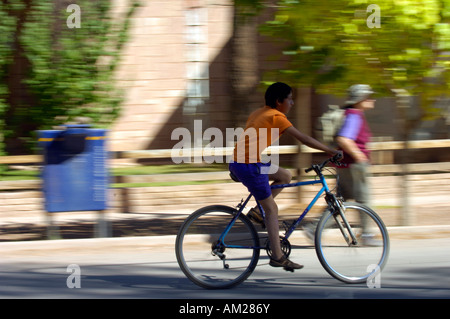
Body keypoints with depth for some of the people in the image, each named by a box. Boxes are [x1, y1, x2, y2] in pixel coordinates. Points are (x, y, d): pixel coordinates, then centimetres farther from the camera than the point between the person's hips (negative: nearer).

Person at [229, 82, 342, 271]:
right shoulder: (276, 117, -8)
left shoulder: (260, 113, 19)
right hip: (250, 165, -9)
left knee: (285, 176, 20)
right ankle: (277, 257, 0)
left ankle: (257, 211, 13)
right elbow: (303, 139, -12)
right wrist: (330, 151, -8)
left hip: (238, 163, 9)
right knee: (272, 209, -1)